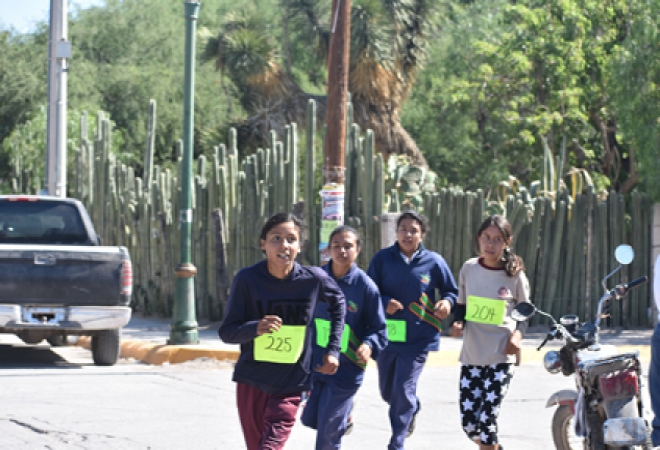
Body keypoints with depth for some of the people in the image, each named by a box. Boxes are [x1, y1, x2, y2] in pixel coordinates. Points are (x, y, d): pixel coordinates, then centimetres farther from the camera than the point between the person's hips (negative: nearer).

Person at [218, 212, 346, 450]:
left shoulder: (313, 279, -10)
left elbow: (337, 302, 12)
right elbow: (226, 332, -10)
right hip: (251, 381, 1)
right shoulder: (247, 279, -13)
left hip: (290, 384, -1)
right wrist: (255, 328, -31)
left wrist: (333, 350, 7)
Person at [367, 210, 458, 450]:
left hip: (418, 338, -2)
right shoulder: (382, 258, -3)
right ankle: (413, 410, 48)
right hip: (387, 335, 2)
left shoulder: (434, 261, -3)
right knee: (387, 391, 16)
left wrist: (447, 302, -15)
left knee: (403, 392, -8)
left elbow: (452, 291, 7)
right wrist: (385, 304, -22)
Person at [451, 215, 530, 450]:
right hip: (471, 355, 3)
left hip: (501, 357, -3)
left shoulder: (515, 275, -4)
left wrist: (518, 334, -10)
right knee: (468, 421, 1)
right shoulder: (469, 268, 2)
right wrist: (457, 322, -7)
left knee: (487, 419, -9)